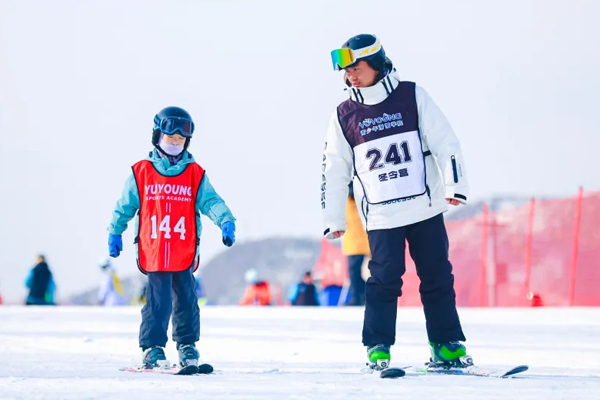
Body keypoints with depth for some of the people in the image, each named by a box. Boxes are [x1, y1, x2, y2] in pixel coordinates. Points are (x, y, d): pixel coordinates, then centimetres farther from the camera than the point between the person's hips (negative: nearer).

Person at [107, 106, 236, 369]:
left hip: (185, 254, 2)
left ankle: (187, 344, 25)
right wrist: (115, 233, 11)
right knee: (158, 302, -8)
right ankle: (152, 347, 2)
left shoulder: (195, 175, 6)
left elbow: (210, 201, -4)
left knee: (186, 300, 9)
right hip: (153, 253, -2)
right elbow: (125, 205, 11)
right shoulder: (141, 173, 4)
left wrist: (226, 221, -20)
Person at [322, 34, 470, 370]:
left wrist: (455, 184, -10)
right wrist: (333, 218, 9)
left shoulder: (412, 97, 0)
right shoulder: (345, 116, 5)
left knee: (438, 278, 5)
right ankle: (378, 349, 0)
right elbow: (335, 170, 10)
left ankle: (447, 344, 16)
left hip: (426, 210, 0)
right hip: (381, 217, 0)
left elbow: (444, 141, -1)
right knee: (384, 281, -9)